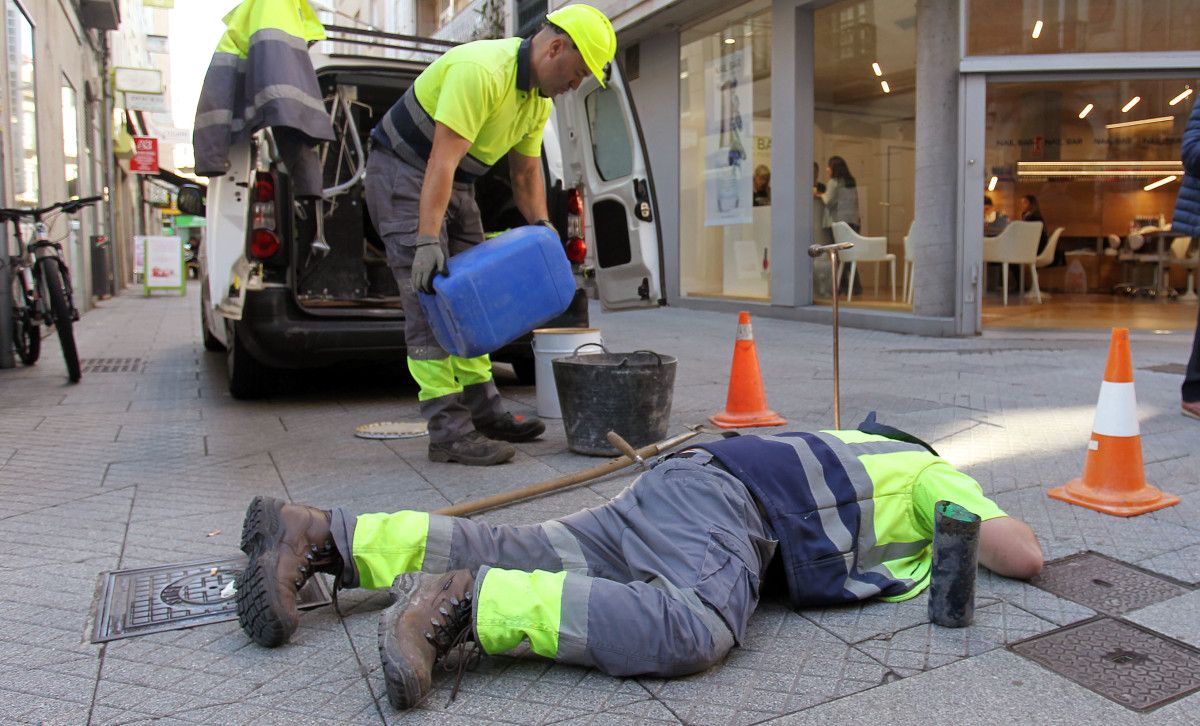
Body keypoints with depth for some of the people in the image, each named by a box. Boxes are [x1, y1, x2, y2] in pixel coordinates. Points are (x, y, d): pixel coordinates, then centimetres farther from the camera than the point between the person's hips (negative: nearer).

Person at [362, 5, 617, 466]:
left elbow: (526, 175, 11)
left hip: (455, 184, 10)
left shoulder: (539, 100, 3)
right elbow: (442, 159, -33)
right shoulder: (482, 70, -26)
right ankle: (449, 431, -13)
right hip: (404, 172, -10)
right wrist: (427, 241, -37)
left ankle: (482, 410, 18)